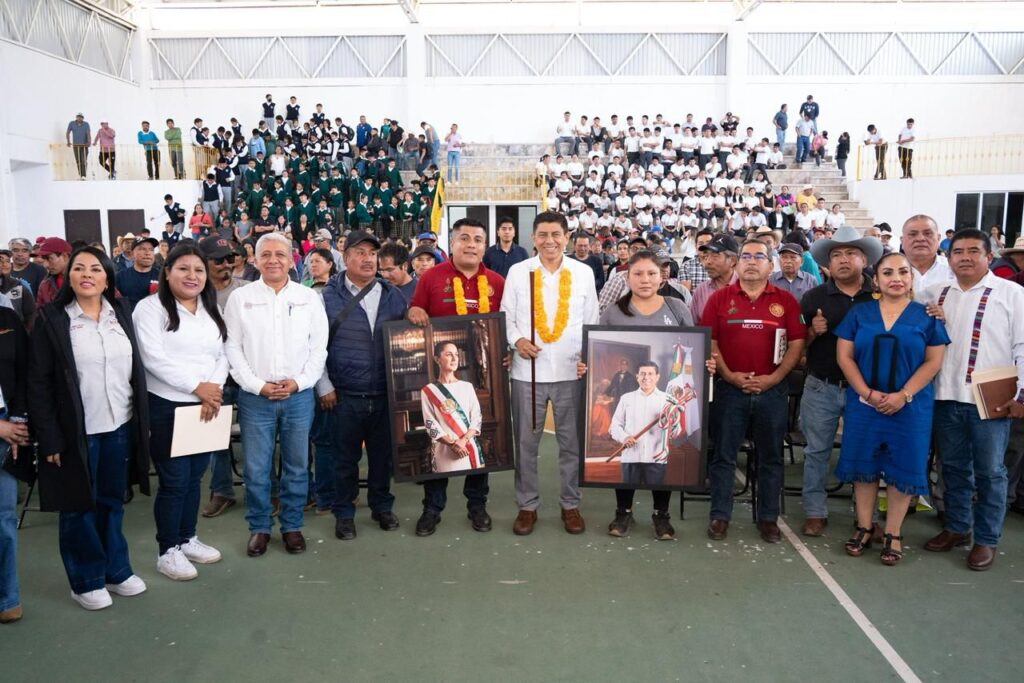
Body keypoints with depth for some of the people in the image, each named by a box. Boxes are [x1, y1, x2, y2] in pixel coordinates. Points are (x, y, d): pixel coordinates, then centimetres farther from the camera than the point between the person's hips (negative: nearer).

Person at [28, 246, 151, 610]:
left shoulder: (121, 312, 4)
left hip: (120, 426, 4)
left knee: (112, 500, 16)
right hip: (77, 430, -4)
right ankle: (86, 580, 25)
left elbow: (136, 369, 8)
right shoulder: (51, 318, -7)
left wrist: (142, 421, 4)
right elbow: (38, 383, -8)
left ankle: (116, 570, 31)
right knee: (79, 506, 10)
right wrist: (50, 438, -12)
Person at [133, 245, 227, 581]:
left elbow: (222, 355, 8)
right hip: (167, 408, -6)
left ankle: (188, 539, 30)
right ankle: (167, 551, 15)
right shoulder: (150, 307, -7)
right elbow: (153, 358, -17)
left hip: (206, 407, 6)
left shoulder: (211, 310, 12)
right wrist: (197, 386, -19)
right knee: (174, 481, 0)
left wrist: (215, 390, -10)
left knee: (194, 478, 15)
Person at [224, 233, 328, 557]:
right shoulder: (240, 297, 2)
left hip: (299, 395, 1)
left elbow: (319, 347, 3)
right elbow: (233, 348, 0)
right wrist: (258, 385, -9)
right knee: (256, 469, 5)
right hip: (255, 396, -1)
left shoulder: (309, 297, 5)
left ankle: (292, 525, 24)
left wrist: (299, 381, -8)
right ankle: (259, 527, 22)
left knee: (296, 466, 9)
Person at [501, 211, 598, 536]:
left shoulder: (584, 273, 5)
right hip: (527, 370, 0)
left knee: (571, 441, 9)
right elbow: (506, 316, 6)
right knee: (526, 441, 7)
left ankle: (570, 504, 25)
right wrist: (517, 339, -13)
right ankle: (527, 505, 22)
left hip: (572, 371, 1)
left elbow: (592, 321, 8)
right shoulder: (518, 272, 2)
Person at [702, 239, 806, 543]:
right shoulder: (719, 298, 3)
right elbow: (709, 341, 0)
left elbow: (797, 343, 0)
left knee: (770, 456, 9)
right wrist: (728, 374, -10)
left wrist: (774, 378, -9)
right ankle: (719, 515, 15)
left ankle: (768, 518, 21)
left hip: (772, 389, 1)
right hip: (729, 387, -1)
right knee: (724, 454, 5)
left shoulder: (786, 301, 4)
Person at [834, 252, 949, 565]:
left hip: (910, 406, -1)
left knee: (903, 467, 4)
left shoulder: (927, 316, 2)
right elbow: (844, 355, -1)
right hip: (863, 403, 1)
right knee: (864, 464, 6)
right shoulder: (859, 313, 3)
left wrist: (903, 395, -14)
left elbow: (933, 361, -3)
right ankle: (864, 527, 19)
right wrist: (867, 393, -12)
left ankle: (893, 533, 17)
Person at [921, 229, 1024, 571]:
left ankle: (986, 539, 18)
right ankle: (957, 527, 29)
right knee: (954, 468, 14)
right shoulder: (934, 294, 11)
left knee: (989, 472, 6)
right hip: (946, 397, 4)